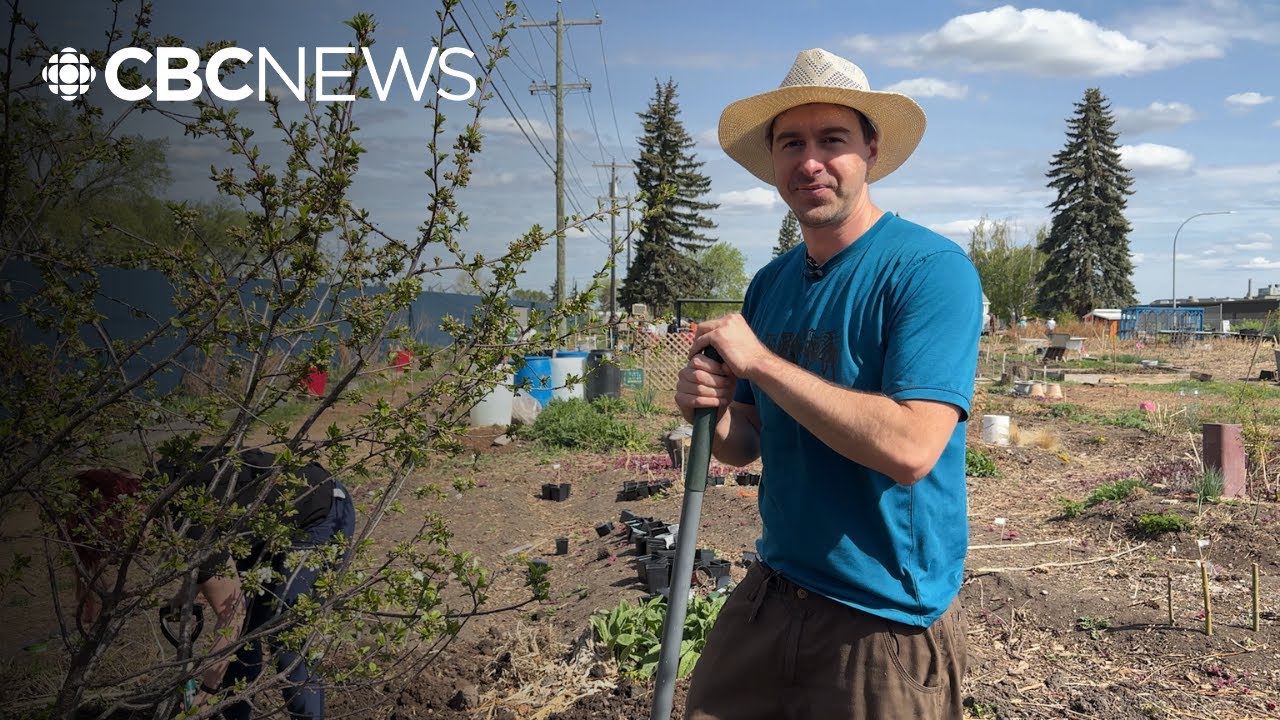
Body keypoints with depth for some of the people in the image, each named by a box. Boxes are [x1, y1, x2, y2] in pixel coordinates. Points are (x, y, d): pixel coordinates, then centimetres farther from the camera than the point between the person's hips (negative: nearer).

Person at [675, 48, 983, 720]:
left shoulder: (930, 268, -16)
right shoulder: (769, 283, 5)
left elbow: (910, 449, -28)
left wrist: (761, 361, -22)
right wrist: (714, 416, -12)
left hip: (886, 620, -6)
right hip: (771, 591, 6)